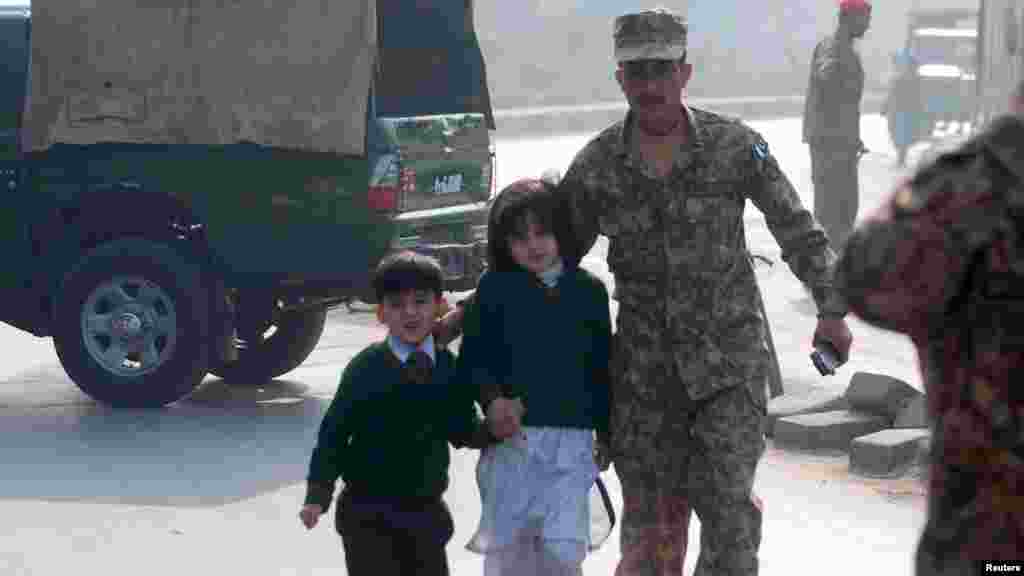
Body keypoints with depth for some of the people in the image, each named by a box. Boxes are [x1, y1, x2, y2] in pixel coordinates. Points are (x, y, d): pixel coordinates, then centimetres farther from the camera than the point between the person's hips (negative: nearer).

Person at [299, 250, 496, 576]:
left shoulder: (451, 369, -1)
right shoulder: (365, 369, -12)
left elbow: (463, 430, 8)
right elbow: (334, 433, -9)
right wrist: (318, 495, -15)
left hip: (427, 509, 4)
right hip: (368, 512, -4)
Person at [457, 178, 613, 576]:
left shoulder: (589, 290, 6)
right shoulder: (494, 288, 1)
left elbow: (601, 367, 12)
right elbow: (473, 358, -1)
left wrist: (605, 432, 13)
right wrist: (492, 398, -19)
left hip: (572, 441, 1)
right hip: (513, 438, 0)